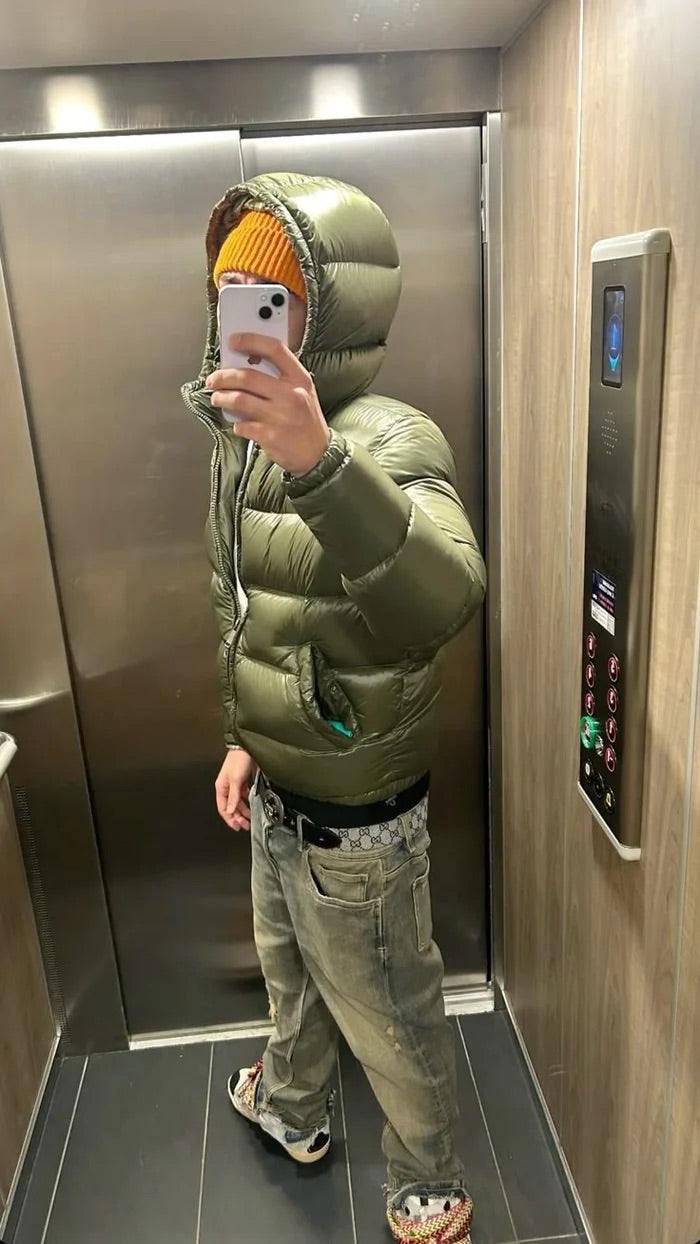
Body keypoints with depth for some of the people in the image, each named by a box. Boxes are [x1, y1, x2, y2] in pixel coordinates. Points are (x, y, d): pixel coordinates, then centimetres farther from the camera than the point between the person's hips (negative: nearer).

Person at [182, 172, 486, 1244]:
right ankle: (293, 1110, 60)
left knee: (386, 1011, 16)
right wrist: (248, 739, 15)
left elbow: (443, 600, -47)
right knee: (289, 964, 31)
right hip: (280, 788, 8)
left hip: (355, 813, -8)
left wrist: (321, 460, -59)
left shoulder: (385, 439, -25)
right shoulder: (249, 436, 3)